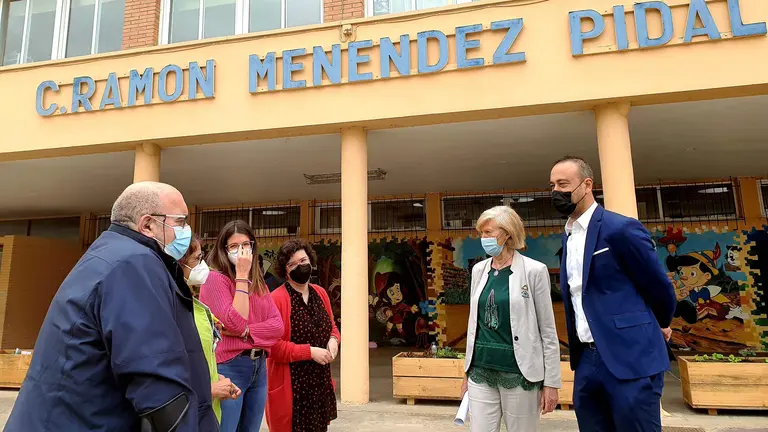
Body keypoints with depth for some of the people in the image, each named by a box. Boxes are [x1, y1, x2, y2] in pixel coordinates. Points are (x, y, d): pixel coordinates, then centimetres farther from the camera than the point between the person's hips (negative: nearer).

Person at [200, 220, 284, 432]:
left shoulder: (259, 283, 11)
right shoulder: (214, 278, -9)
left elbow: (278, 325, 2)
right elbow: (236, 323, -20)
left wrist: (245, 332, -15)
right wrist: (242, 276, -17)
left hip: (259, 368, 7)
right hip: (229, 367, -6)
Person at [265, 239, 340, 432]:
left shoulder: (320, 293, 6)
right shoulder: (276, 299, -16)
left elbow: (331, 326, 17)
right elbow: (272, 345, -19)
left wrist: (334, 340, -5)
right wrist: (309, 351, -21)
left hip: (321, 380, 7)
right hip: (291, 385, -7)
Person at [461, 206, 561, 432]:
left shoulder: (534, 270, -7)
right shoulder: (478, 270, 5)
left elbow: (548, 330, -4)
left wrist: (551, 381, -4)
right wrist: (468, 370, 14)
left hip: (519, 372, -4)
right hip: (481, 371, 4)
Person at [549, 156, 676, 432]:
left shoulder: (621, 228, -12)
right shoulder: (568, 235, 11)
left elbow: (659, 287, -3)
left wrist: (661, 326, 14)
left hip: (630, 358, -7)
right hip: (587, 358, 7)